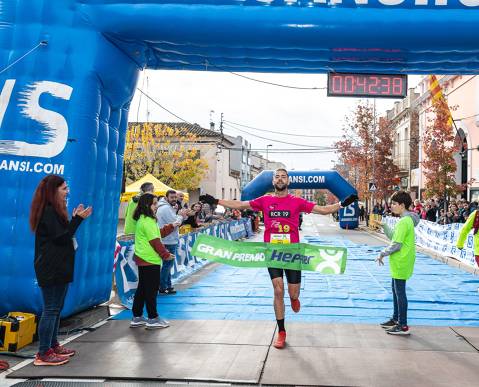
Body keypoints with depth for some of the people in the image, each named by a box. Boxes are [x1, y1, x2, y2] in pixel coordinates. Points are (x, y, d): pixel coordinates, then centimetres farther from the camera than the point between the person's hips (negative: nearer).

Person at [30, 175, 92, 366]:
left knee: (56, 308, 16)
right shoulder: (48, 211, -15)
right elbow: (60, 238, -19)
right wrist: (78, 219, -18)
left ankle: (53, 345, 25)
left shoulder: (54, 210, 16)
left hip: (58, 267, 10)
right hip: (51, 269, -10)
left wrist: (74, 218, 6)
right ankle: (43, 354, 0)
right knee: (51, 309, -6)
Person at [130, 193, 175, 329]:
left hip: (142, 259, 10)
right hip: (150, 261, -10)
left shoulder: (142, 219, 13)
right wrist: (166, 255, -11)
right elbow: (155, 242, -18)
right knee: (152, 289, -1)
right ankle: (153, 319, 8)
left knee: (142, 288, 14)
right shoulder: (148, 221, -17)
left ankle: (137, 317, 21)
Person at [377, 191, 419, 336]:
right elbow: (394, 237, 14)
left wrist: (383, 253, -9)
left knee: (400, 291, -4)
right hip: (399, 262, 10)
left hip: (401, 262, -10)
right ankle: (396, 319, 31)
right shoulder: (407, 219, 11)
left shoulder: (404, 221, -20)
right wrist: (384, 225, 7)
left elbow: (396, 245, -21)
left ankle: (403, 326, 3)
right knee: (395, 289, 19)